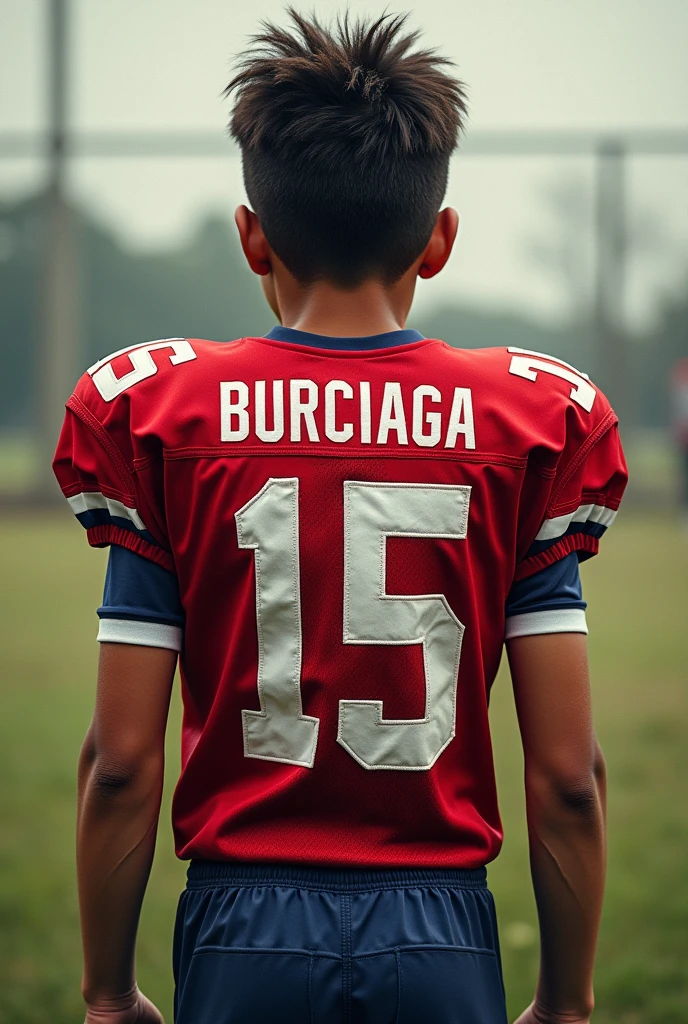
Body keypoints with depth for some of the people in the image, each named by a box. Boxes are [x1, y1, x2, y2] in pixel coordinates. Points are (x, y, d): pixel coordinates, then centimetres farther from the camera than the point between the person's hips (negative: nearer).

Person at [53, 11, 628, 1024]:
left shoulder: (163, 418, -2)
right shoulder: (527, 425, -1)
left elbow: (122, 762, -3)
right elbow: (567, 774, -2)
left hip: (244, 939, 0)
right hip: (441, 940, 0)